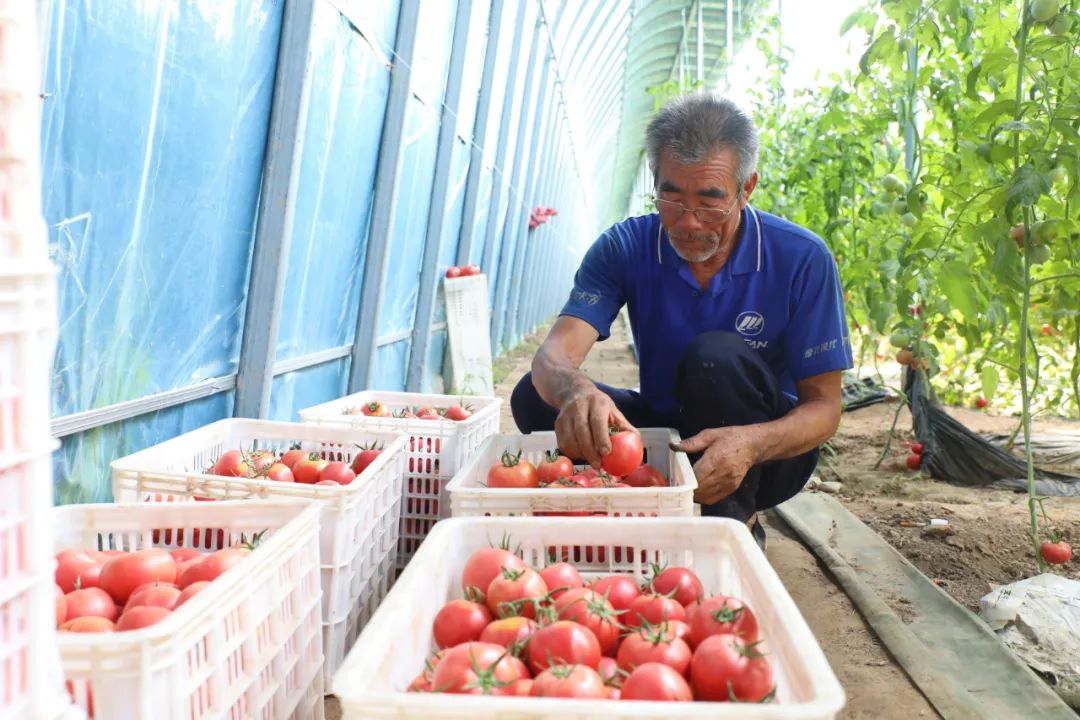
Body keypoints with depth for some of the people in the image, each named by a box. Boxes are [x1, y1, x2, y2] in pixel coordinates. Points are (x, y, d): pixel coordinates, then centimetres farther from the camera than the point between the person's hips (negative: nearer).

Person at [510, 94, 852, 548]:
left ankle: (735, 529, -15)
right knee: (535, 397, -18)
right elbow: (556, 353, -24)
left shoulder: (802, 260, -17)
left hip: (767, 450, -2)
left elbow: (824, 407, -16)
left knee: (716, 355, -33)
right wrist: (575, 391, -51)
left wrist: (751, 443, -39)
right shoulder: (626, 247, -12)